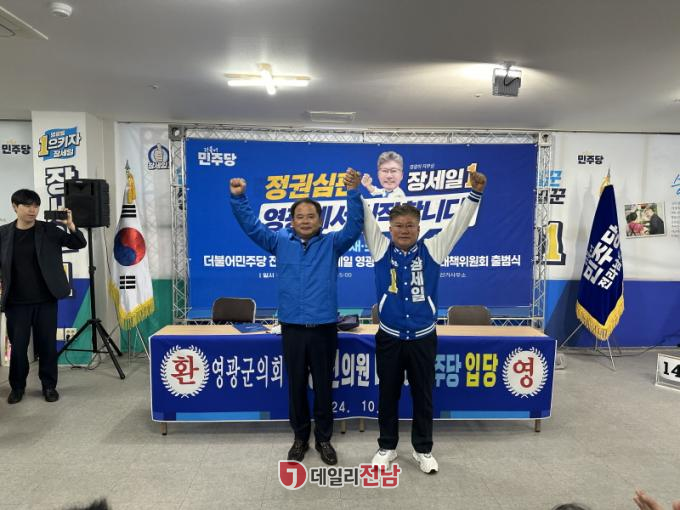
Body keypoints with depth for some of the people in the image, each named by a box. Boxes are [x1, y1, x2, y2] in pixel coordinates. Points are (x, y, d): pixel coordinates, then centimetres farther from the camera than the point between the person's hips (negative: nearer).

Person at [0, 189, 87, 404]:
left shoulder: (49, 230, -2)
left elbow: (80, 244, -4)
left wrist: (71, 226, -23)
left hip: (45, 300, 0)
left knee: (47, 345, 7)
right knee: (17, 346, 8)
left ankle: (49, 385, 21)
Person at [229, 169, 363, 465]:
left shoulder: (332, 243, 3)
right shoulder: (280, 242, 7)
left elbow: (354, 226, -10)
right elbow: (251, 226, 4)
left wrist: (353, 192, -23)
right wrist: (238, 198, -8)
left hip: (324, 327, -1)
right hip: (292, 327, 1)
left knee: (323, 385, 11)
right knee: (296, 385, 12)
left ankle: (323, 439, 28)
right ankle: (300, 437, 31)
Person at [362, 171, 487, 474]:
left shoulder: (432, 249, -1)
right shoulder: (381, 248, -1)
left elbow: (459, 222, -4)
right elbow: (366, 218, -5)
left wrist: (475, 193, -14)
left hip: (423, 338, 0)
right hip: (389, 338, 0)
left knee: (423, 396, 14)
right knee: (388, 396, 14)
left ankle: (423, 449, 32)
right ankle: (387, 447, 32)